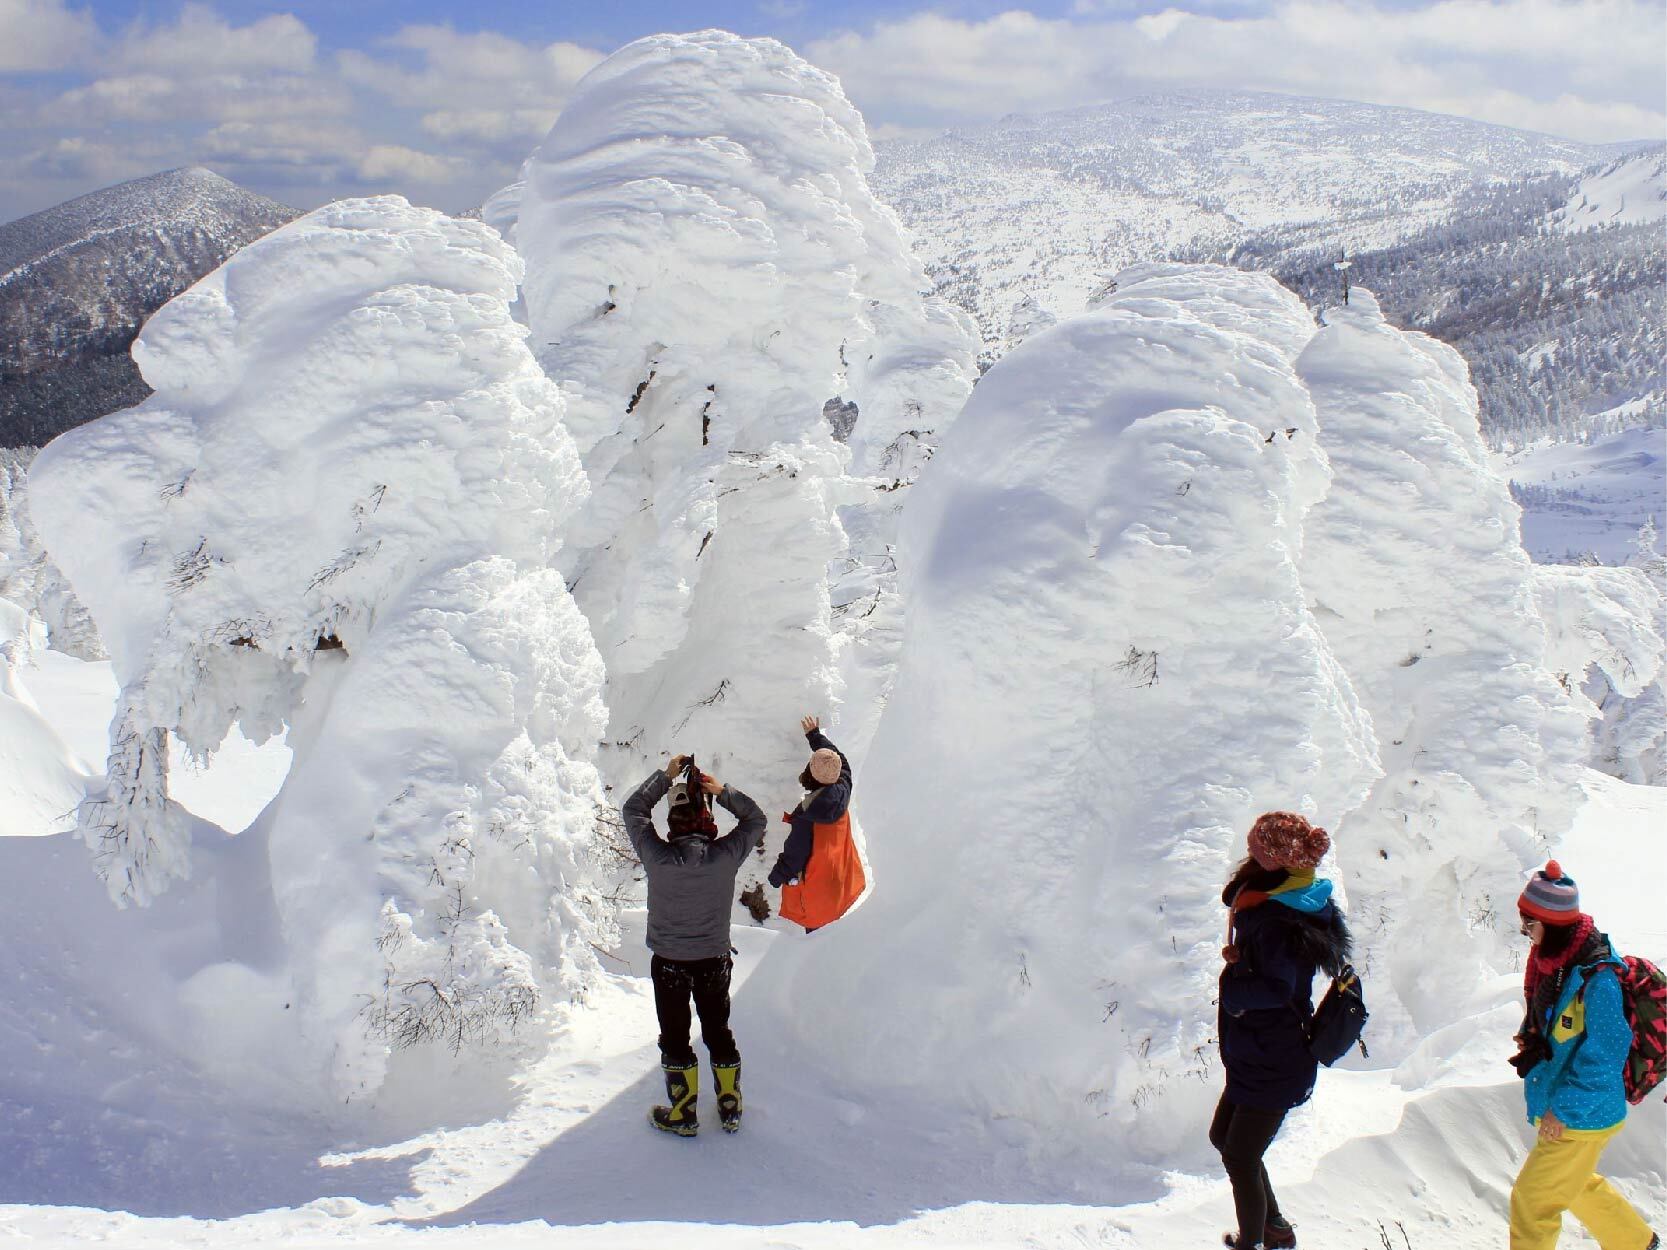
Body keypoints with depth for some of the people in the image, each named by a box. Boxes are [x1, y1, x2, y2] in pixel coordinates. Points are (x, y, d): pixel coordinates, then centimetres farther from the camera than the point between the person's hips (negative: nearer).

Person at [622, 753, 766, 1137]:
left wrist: (665, 775, -1)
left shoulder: (658, 857, -22)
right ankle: (730, 1108, 31)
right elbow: (755, 819, 0)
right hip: (715, 960, 2)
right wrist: (723, 792, -6)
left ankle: (682, 1115, 23)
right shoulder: (726, 855, -19)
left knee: (675, 1039, 13)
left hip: (669, 962, -2)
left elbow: (633, 810, -5)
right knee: (718, 1032, 19)